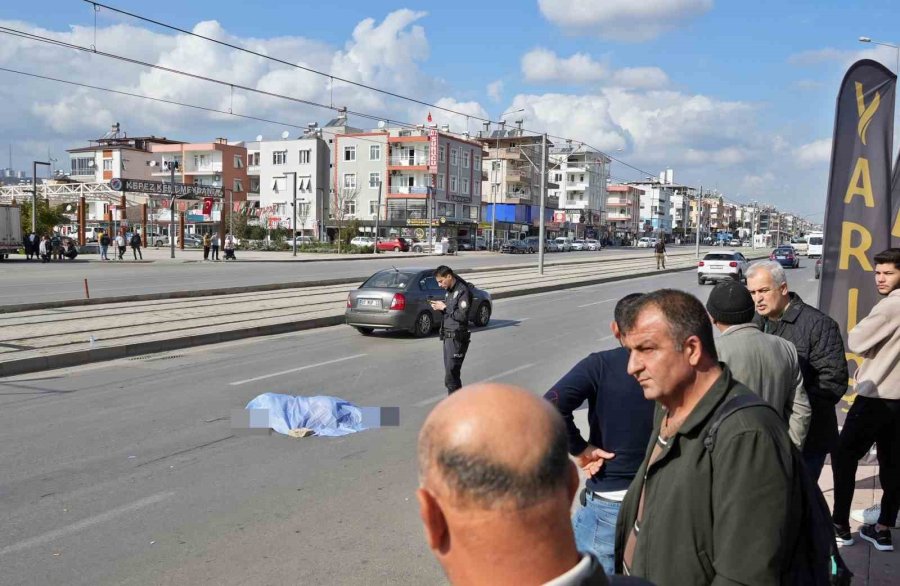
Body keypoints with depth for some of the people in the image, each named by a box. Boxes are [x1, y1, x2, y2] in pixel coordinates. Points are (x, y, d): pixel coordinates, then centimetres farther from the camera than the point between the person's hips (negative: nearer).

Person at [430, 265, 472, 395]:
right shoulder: (449, 291, 16)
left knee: (451, 376, -11)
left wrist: (444, 307, -14)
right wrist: (439, 308, 4)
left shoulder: (463, 291, -14)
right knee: (450, 373, 11)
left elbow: (462, 316, -20)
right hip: (448, 336, 9)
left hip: (457, 337, -9)